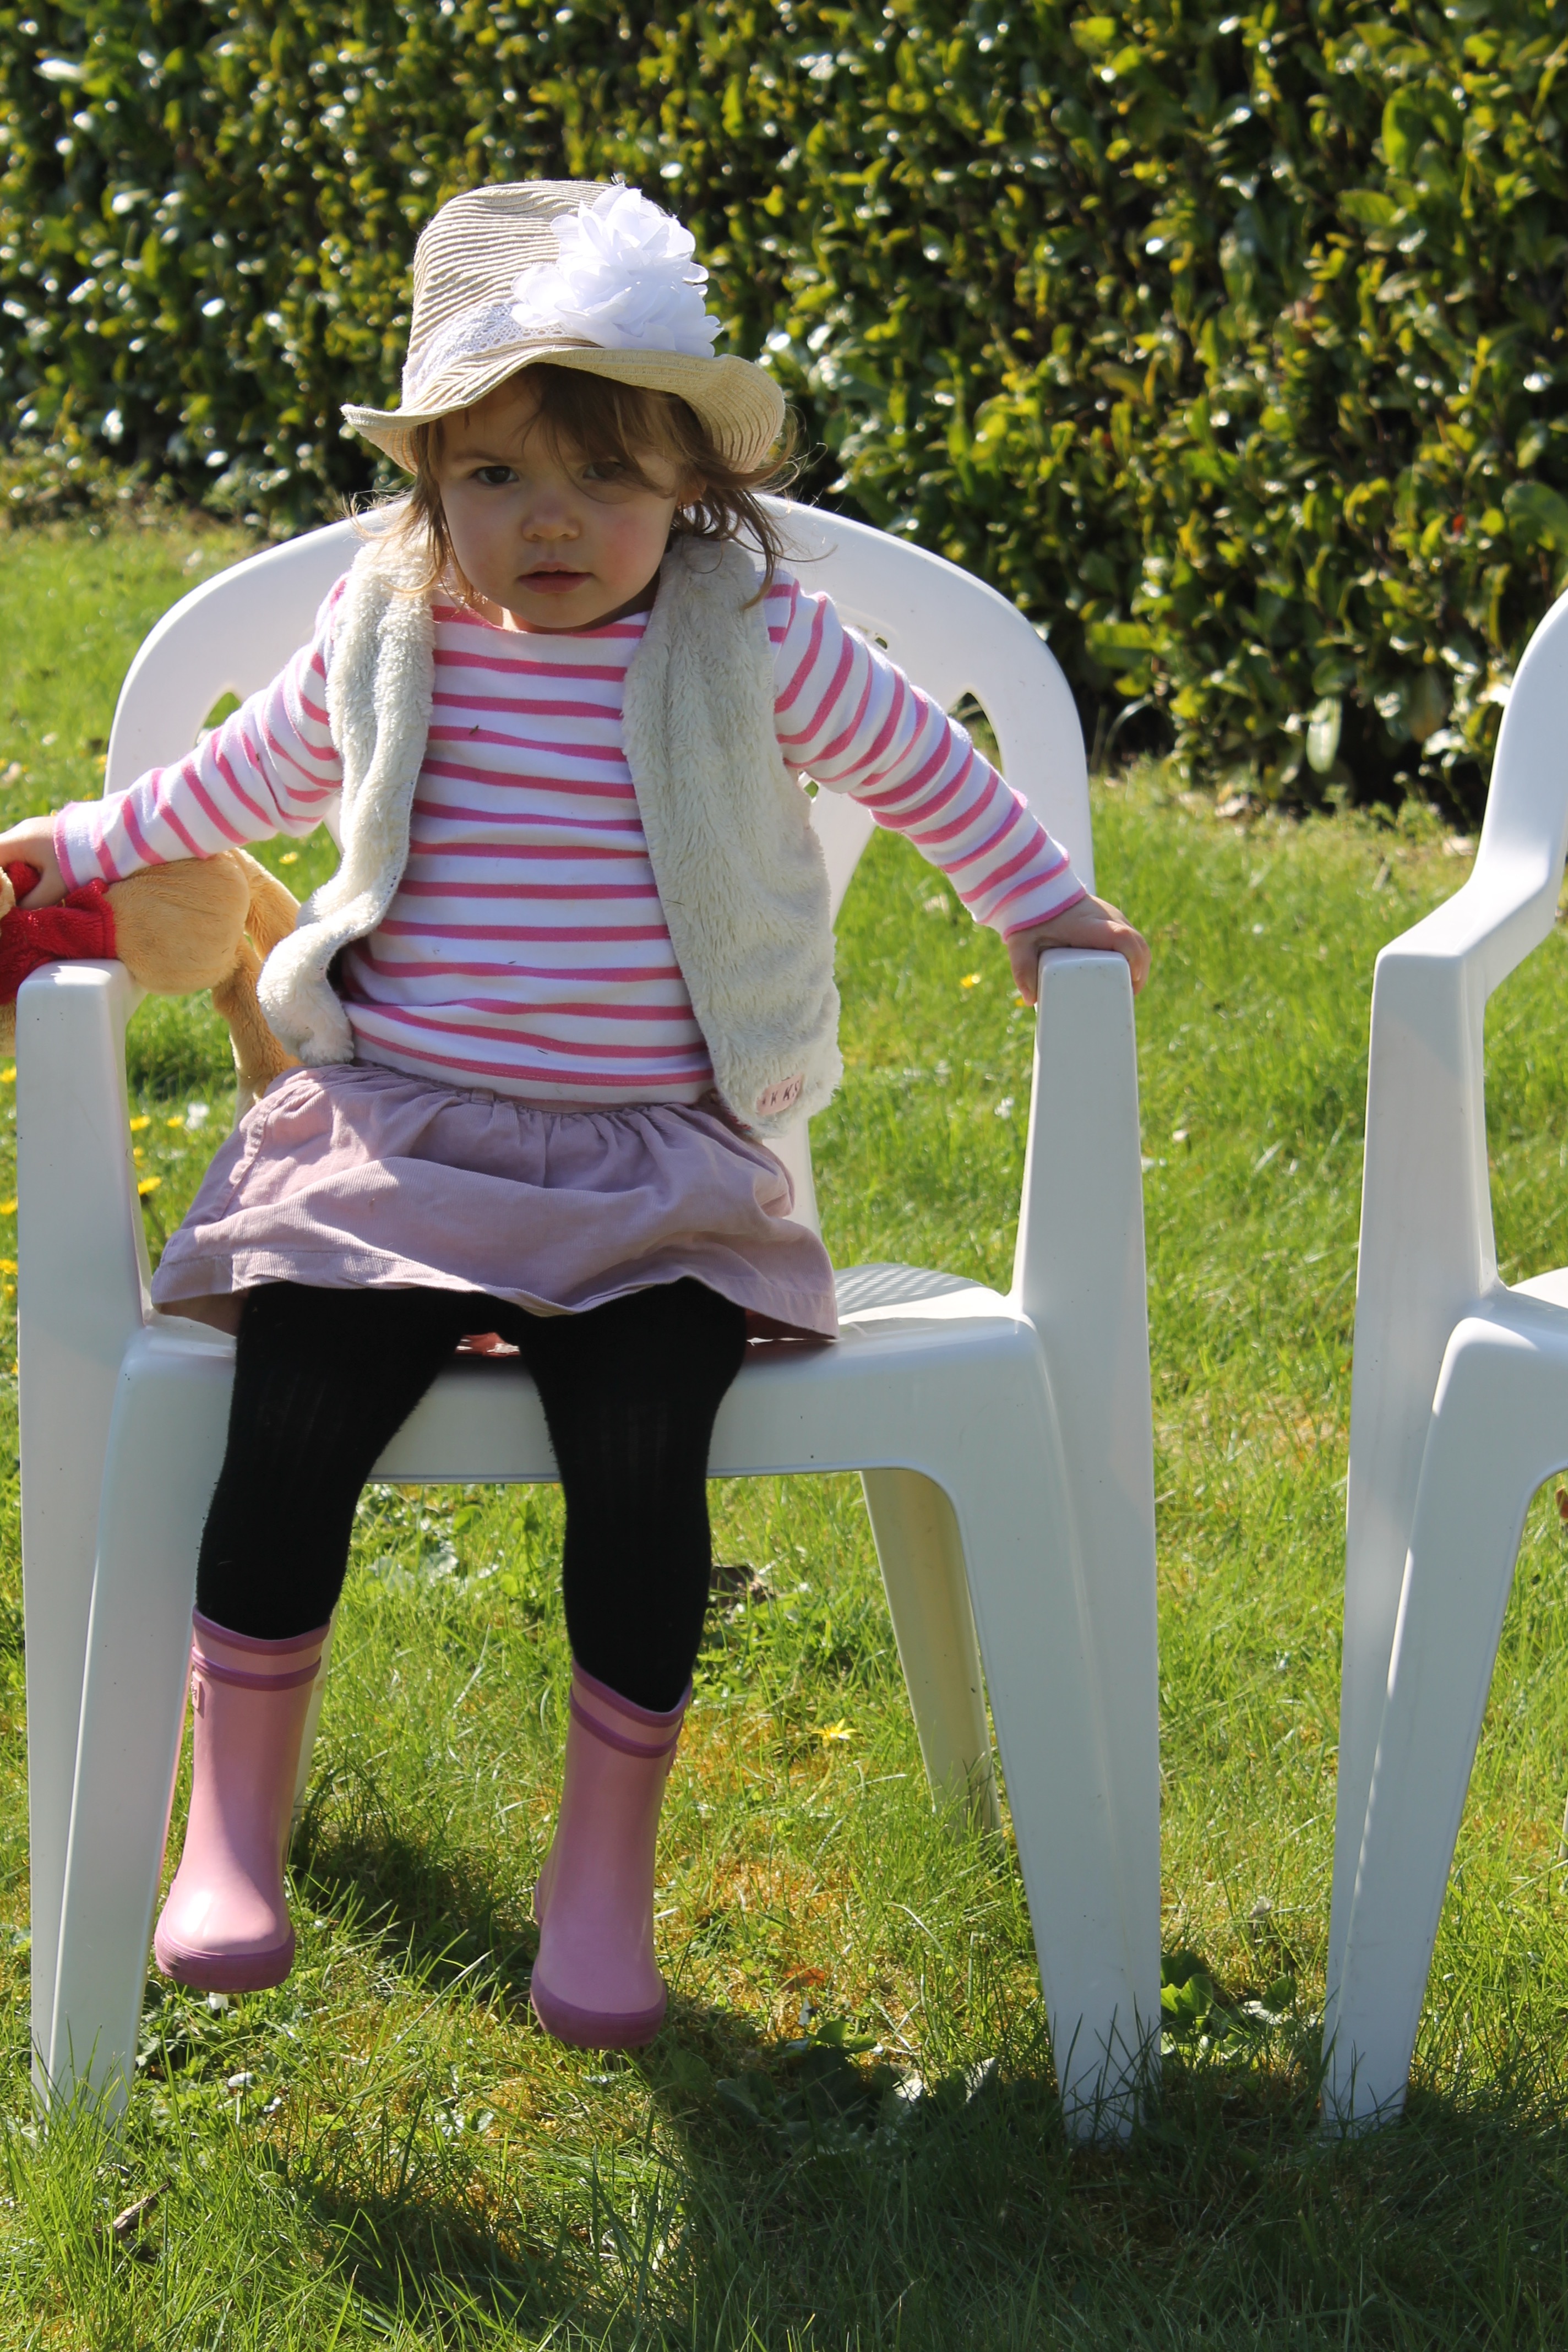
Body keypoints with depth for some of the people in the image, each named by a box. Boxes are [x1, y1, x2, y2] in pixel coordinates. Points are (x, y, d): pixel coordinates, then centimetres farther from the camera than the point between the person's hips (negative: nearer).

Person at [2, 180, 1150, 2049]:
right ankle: (232, 1829, -4)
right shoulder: (387, 636, 6)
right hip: (392, 1134, 2)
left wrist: (1038, 908, 26)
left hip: (654, 1173, -1)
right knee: (292, 1421, -20)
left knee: (641, 1456, -22)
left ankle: (605, 1870, -3)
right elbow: (252, 772, 27)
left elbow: (916, 761, 18)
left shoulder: (753, 642, 0)